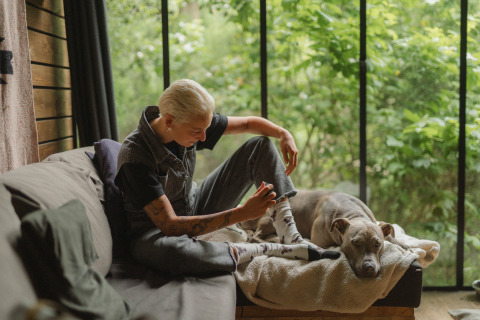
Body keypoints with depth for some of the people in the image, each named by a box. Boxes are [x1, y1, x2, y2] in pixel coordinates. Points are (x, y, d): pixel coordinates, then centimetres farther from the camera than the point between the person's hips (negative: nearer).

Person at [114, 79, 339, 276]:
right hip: (156, 233, -6)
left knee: (261, 146, -3)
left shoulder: (192, 123, -11)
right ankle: (270, 250, -28)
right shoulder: (134, 157, -30)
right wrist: (242, 213, -39)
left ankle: (292, 239, -15)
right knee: (167, 251, -47)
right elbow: (170, 226, -35)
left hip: (195, 211, 7)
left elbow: (248, 123, 3)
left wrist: (283, 134, -18)